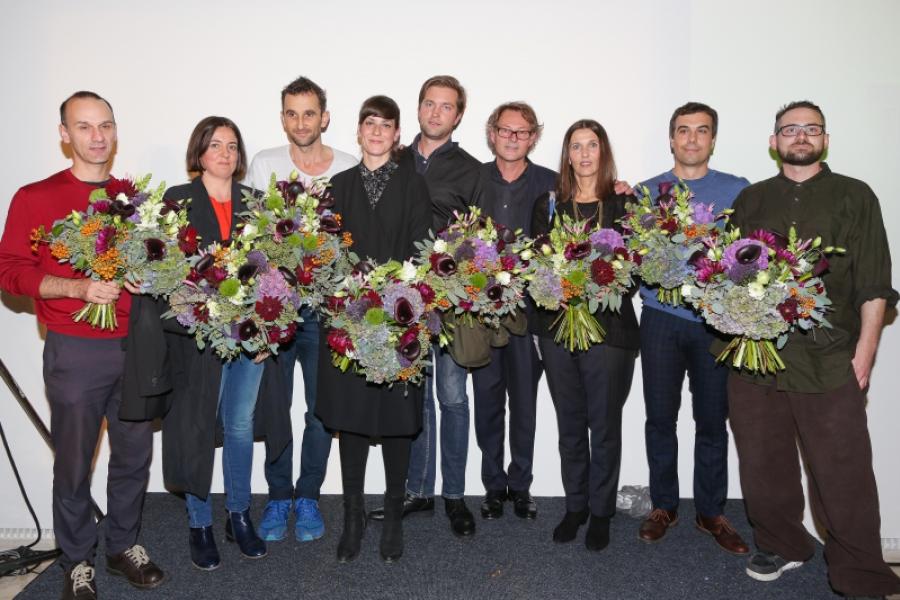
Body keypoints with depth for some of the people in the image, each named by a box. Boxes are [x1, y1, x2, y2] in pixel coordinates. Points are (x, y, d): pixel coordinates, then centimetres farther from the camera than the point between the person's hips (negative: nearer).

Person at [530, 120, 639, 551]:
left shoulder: (625, 203, 1)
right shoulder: (548, 204, 9)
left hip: (610, 327, -2)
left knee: (604, 425, 6)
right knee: (570, 424, 12)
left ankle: (601, 512, 23)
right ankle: (574, 506, 27)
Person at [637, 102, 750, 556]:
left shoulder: (738, 190, 8)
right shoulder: (646, 192, 10)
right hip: (661, 317, 0)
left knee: (712, 419, 6)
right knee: (660, 417, 5)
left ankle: (711, 512, 22)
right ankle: (663, 506, 21)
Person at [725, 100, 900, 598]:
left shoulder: (854, 197, 7)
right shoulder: (750, 200, 14)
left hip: (829, 360, -2)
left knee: (843, 472, 0)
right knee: (763, 464, 11)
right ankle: (781, 545, 31)